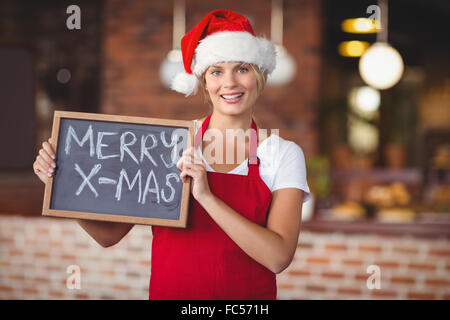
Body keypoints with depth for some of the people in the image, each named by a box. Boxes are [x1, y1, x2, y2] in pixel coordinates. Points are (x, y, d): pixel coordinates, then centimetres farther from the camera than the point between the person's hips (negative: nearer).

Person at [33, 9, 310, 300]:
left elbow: (278, 257, -16)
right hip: (167, 292, 1)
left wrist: (206, 197, -22)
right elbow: (110, 234, -2)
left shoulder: (284, 154, -4)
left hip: (249, 296, -1)